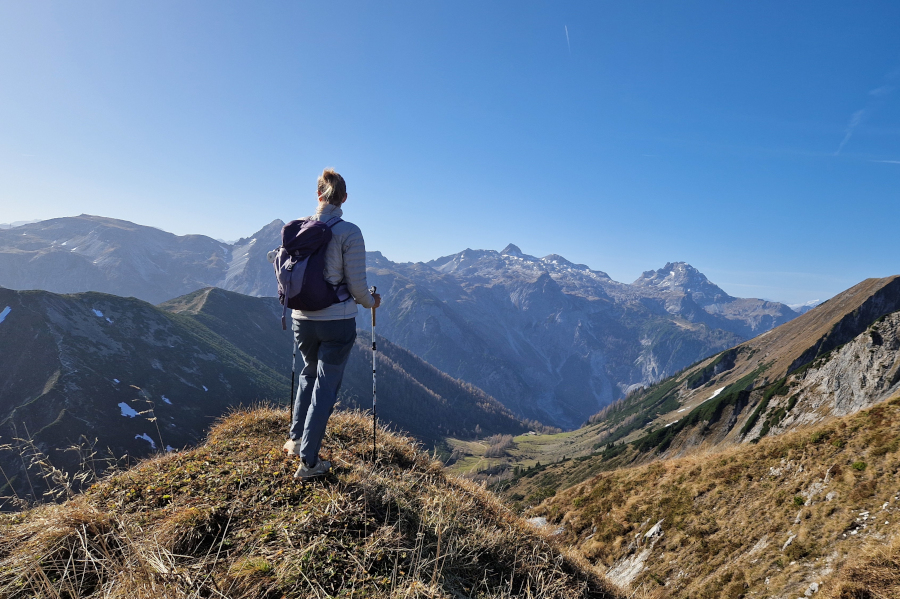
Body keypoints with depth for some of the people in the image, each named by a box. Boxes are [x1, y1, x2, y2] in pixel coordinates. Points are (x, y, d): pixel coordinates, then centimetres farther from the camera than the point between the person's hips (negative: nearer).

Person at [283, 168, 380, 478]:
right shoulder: (349, 232, -13)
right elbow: (357, 284, -12)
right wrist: (371, 302, 9)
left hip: (302, 319, 5)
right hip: (337, 322, -4)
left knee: (309, 373, 29)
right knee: (326, 386, 8)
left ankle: (296, 438, 34)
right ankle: (308, 461, 16)